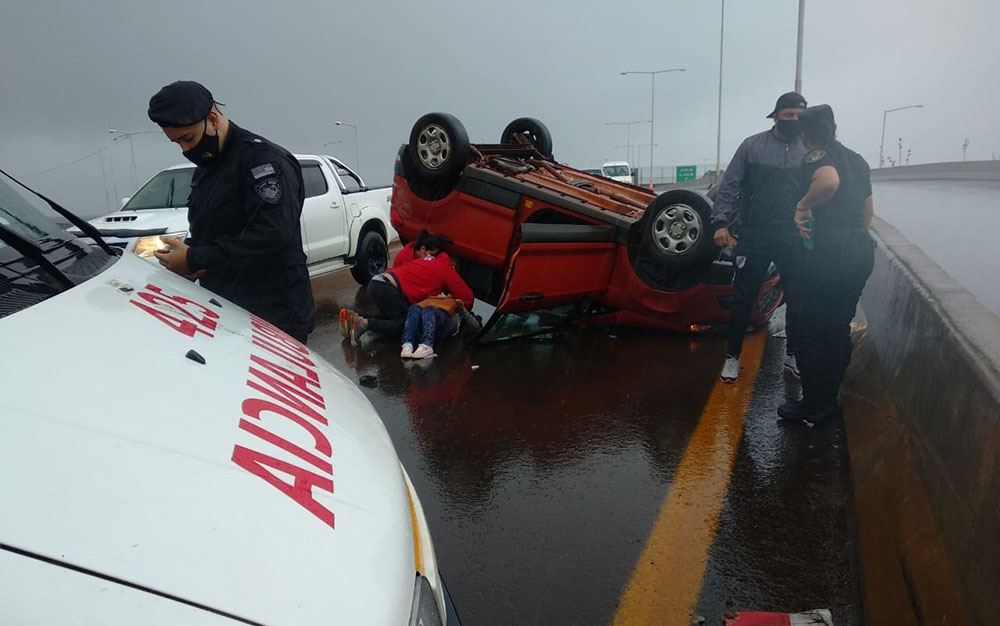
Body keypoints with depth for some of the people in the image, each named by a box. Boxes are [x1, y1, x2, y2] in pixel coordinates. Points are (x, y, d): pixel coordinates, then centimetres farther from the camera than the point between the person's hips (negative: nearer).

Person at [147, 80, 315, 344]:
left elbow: (271, 234, -26)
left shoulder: (263, 158, -14)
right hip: (224, 311, 9)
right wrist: (186, 250, 1)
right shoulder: (206, 167, 17)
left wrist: (195, 259, -20)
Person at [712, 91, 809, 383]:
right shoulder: (752, 146, 1)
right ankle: (732, 357, 18)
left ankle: (793, 356, 28)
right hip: (754, 238, -3)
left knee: (798, 299, 10)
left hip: (794, 240, 3)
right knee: (742, 299, 3)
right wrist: (721, 223, -13)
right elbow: (729, 187, -3)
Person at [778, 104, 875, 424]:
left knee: (812, 331, 2)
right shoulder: (857, 160, 16)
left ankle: (812, 406, 11)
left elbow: (829, 181, -34)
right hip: (862, 250, 9)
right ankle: (830, 400, 26)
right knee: (840, 328, 16)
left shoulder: (816, 156, -9)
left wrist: (803, 205, -19)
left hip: (827, 253, -8)